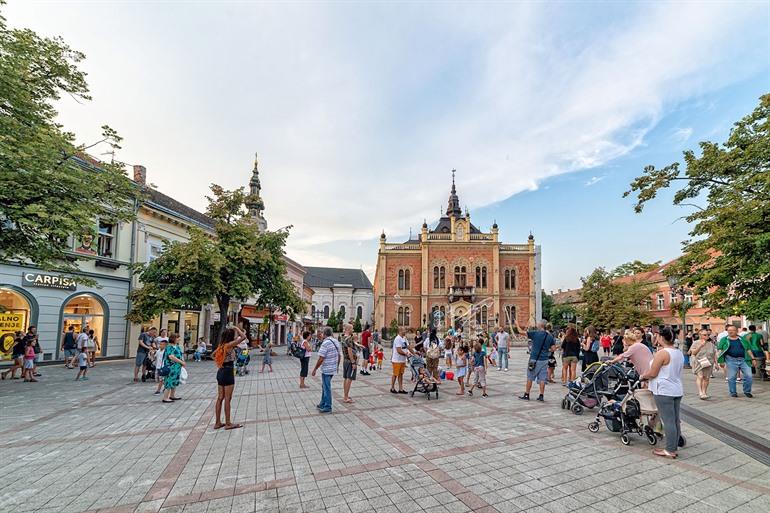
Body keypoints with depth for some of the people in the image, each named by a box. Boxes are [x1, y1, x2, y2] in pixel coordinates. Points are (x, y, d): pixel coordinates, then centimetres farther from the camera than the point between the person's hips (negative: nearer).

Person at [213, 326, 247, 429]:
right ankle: (228, 423, 9)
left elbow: (213, 355, 21)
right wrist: (236, 328, -12)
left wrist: (218, 364, 14)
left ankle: (217, 422, 21)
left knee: (220, 398, 13)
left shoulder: (222, 345, 7)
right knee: (227, 399, 1)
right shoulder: (229, 345, -17)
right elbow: (243, 337, -25)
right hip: (228, 373, -8)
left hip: (220, 372, 8)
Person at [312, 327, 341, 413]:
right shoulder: (336, 342, 5)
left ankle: (327, 407, 12)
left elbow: (321, 359, -21)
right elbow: (339, 355, 13)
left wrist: (315, 369, -11)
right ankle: (322, 404, 32)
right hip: (333, 368, 8)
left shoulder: (325, 343, -20)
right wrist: (337, 366, 25)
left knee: (326, 388, 3)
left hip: (326, 369, -8)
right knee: (324, 386, 21)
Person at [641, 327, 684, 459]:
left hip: (664, 391, -9)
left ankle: (670, 451, 4)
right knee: (675, 420, 12)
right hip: (677, 390, 9)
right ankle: (674, 448, 20)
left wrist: (643, 376, 4)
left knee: (668, 421, -3)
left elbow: (652, 373, -15)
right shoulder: (679, 353, 10)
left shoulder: (662, 353, -18)